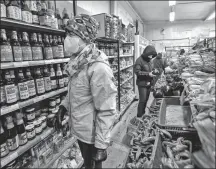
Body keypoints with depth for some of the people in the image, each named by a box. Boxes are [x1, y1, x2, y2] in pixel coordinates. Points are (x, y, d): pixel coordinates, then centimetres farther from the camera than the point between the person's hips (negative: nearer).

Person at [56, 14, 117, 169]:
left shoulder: (98, 67, -28)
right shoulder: (78, 62, -2)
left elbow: (106, 111, -26)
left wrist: (101, 145, -21)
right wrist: (64, 106, 2)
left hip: (91, 133, -7)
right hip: (79, 128, 7)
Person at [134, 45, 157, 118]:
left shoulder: (148, 60, 12)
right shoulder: (139, 60, -12)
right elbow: (137, 71, -19)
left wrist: (152, 72, 4)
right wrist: (148, 74, -21)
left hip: (148, 83, 8)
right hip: (142, 84, -7)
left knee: (146, 99, 13)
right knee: (142, 100, -6)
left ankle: (143, 114, 28)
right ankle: (139, 116, 7)